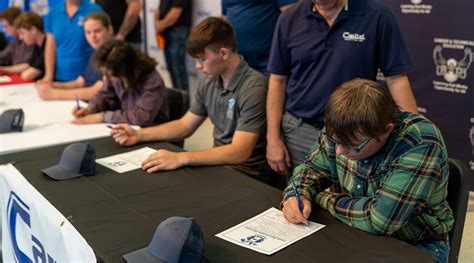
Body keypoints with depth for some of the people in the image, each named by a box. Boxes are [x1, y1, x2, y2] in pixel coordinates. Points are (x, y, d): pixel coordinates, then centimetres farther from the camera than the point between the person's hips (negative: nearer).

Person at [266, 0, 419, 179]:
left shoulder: (376, 16, -8)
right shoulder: (290, 19, -2)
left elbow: (397, 79, -7)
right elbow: (278, 81, 2)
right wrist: (273, 138, -3)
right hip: (298, 132, 2)